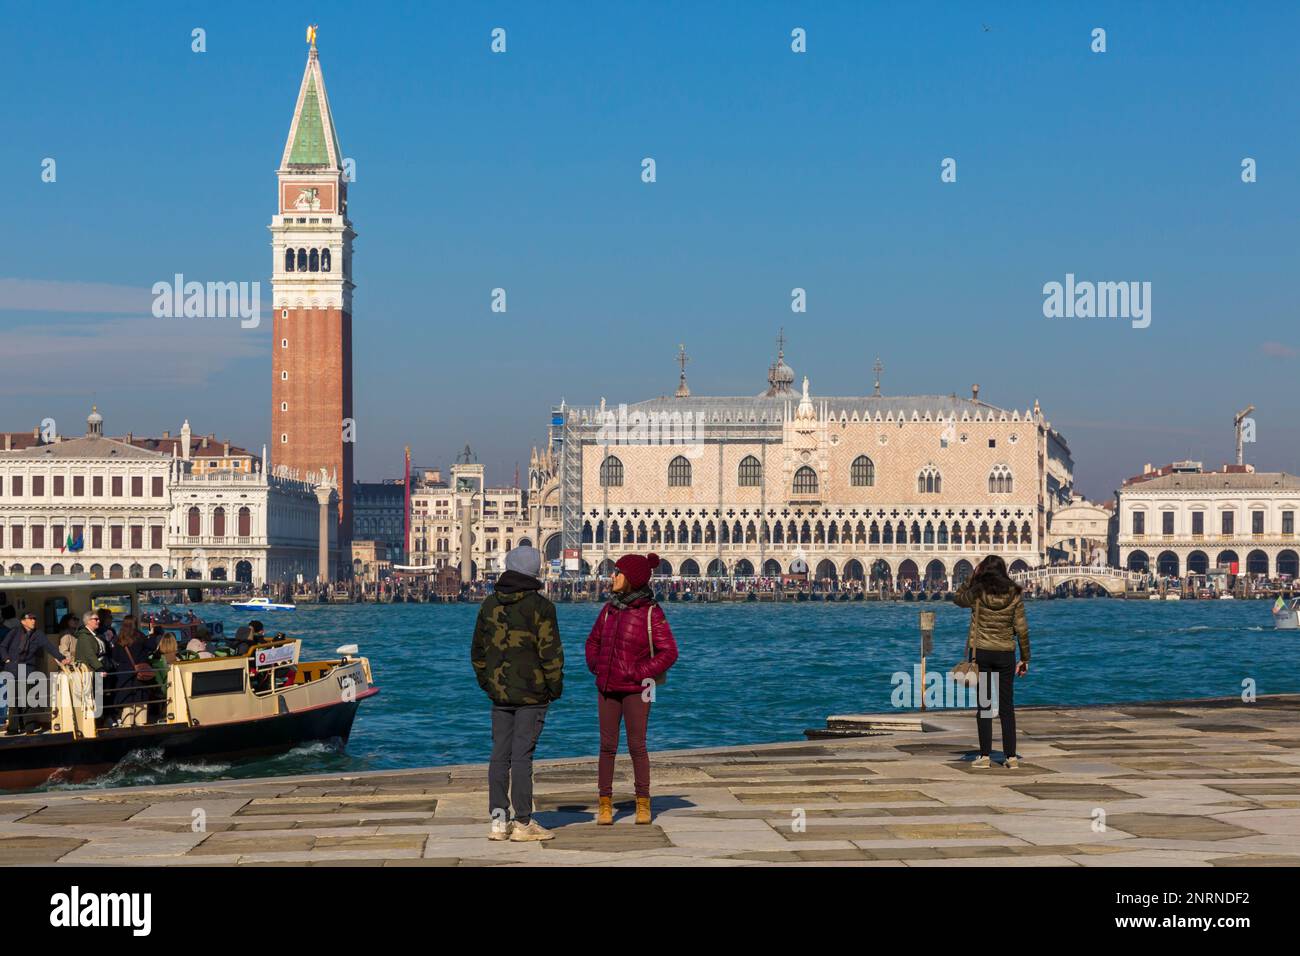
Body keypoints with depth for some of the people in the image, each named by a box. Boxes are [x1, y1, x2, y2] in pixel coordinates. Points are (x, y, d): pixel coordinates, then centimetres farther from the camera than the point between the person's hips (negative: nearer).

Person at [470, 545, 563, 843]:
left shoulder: (490, 604, 7)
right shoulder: (539, 606, -10)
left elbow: (478, 649, 13)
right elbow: (551, 652, -11)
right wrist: (555, 687, 0)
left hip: (499, 694, 5)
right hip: (532, 694, -5)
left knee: (500, 755, 8)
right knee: (522, 756, -5)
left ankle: (499, 821, 8)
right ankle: (523, 824, -2)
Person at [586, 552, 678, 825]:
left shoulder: (651, 612, -9)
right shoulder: (610, 609, 8)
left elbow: (669, 652, -11)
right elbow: (593, 641, 22)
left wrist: (639, 673, -14)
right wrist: (595, 667, 6)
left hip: (635, 690, -5)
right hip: (607, 688, 5)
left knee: (637, 745, 1)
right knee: (607, 745, 5)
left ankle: (643, 804, 11)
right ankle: (605, 804, 10)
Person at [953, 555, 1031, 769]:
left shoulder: (977, 593, -7)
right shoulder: (1014, 595, -3)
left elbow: (957, 598, 15)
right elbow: (1022, 629, -2)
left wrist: (972, 576, 13)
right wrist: (1025, 659, 6)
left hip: (981, 653, -1)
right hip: (1005, 654, 1)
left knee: (984, 704, 4)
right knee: (1007, 706, 7)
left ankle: (985, 755, 3)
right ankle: (1011, 756, 6)